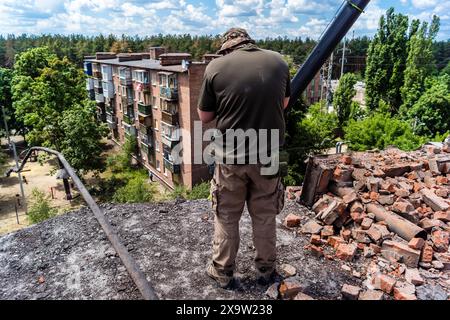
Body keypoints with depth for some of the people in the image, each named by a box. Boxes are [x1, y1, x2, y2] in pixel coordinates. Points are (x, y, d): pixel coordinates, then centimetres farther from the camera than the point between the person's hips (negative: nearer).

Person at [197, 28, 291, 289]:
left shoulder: (216, 67, -8)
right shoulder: (278, 61, 1)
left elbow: (205, 117, 1)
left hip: (231, 156, -2)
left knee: (227, 217, 16)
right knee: (265, 216, 18)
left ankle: (224, 272, 32)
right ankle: (267, 271, 36)